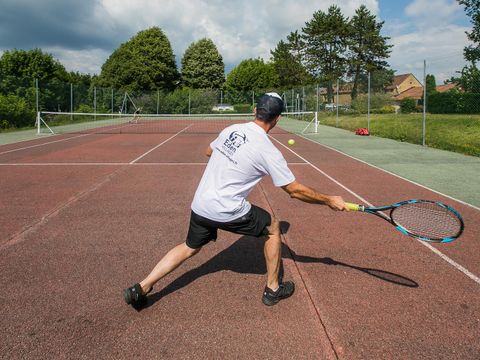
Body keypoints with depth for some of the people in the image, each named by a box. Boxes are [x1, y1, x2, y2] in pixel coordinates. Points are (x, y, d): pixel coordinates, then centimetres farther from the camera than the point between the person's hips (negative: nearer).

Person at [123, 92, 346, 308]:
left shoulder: (230, 129, 4)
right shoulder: (268, 151, -12)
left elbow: (209, 152, 24)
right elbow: (294, 190, -8)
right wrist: (328, 201, 3)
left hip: (199, 205, 6)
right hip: (227, 211, -6)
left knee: (190, 248, 27)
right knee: (273, 227, 17)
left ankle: (141, 288, 23)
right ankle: (273, 289, 26)